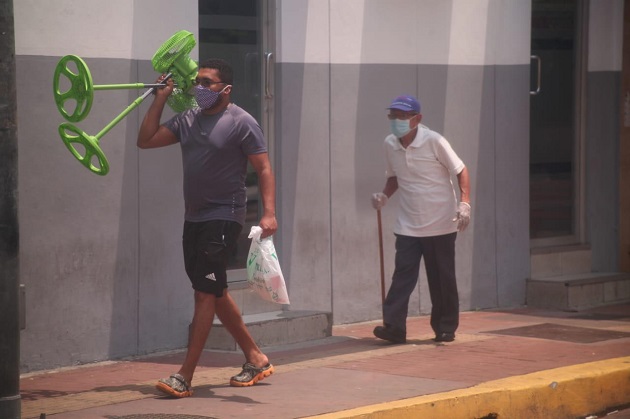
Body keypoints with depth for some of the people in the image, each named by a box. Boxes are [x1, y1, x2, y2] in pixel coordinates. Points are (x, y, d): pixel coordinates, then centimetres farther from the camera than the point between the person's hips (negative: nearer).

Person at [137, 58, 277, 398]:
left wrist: (268, 213, -22)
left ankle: (184, 378, -10)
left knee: (205, 294, -10)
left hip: (223, 218, -8)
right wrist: (161, 99, 4)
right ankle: (255, 359, 27)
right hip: (194, 218, 8)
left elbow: (264, 169, -11)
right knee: (215, 293, 14)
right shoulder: (187, 120, 9)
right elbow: (146, 140, 7)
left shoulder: (241, 122, -9)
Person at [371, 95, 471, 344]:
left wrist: (464, 204, -18)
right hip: (408, 225, 3)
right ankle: (393, 327, -13)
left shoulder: (433, 141, -12)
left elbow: (460, 171, -7)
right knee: (403, 274, -8)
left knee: (442, 278, 5)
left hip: (440, 223, -3)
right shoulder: (389, 145, 3)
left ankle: (445, 328, 16)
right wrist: (384, 196, 0)